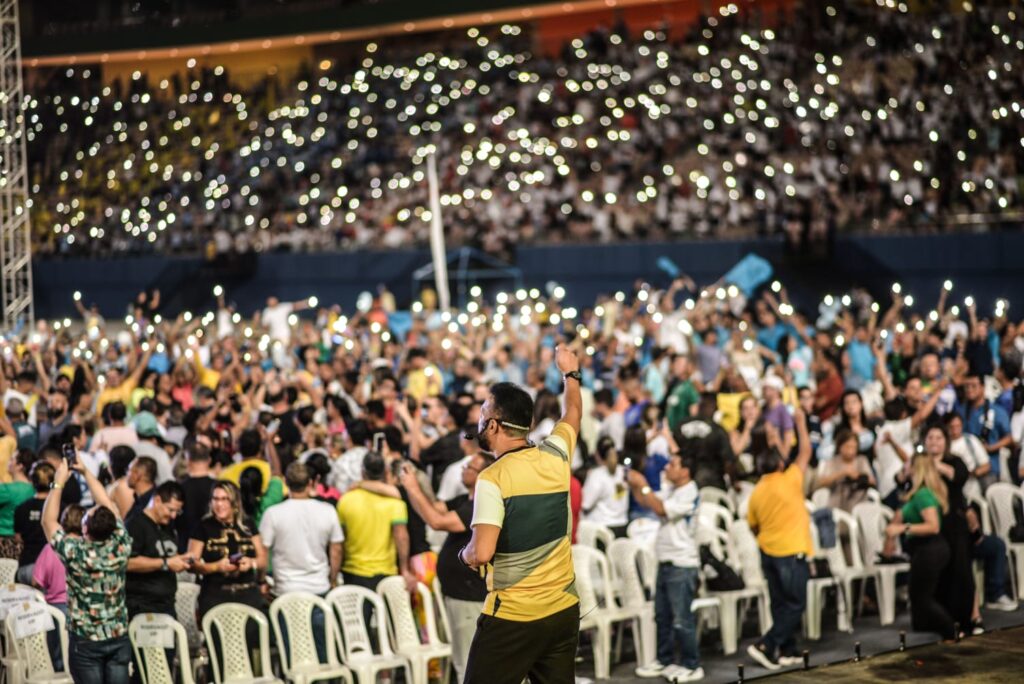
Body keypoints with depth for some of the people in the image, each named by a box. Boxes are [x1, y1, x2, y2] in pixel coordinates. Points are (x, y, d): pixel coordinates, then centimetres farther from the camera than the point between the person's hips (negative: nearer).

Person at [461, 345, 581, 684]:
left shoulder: (492, 478, -14)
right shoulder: (555, 456, 2)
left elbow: (481, 553, -22)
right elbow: (573, 413, 24)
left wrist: (465, 554, 0)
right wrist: (570, 372, 40)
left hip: (511, 618, -5)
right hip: (564, 611, 6)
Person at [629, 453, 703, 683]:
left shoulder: (689, 494, -16)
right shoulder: (670, 490, 11)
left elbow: (661, 509, -24)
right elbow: (644, 502, 16)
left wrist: (644, 486, -19)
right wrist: (634, 485, 0)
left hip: (682, 566, -9)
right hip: (665, 562, 9)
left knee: (682, 619, -5)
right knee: (662, 616, 15)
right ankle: (665, 660, 24)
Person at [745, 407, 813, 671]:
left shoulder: (756, 492, 4)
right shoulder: (790, 480, -10)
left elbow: (754, 527, 12)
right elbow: (805, 452, -1)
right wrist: (801, 424, 10)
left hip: (768, 551, 6)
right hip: (791, 552, -6)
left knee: (781, 604, 13)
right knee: (795, 605, 0)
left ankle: (787, 650, 14)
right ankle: (766, 645, -10)